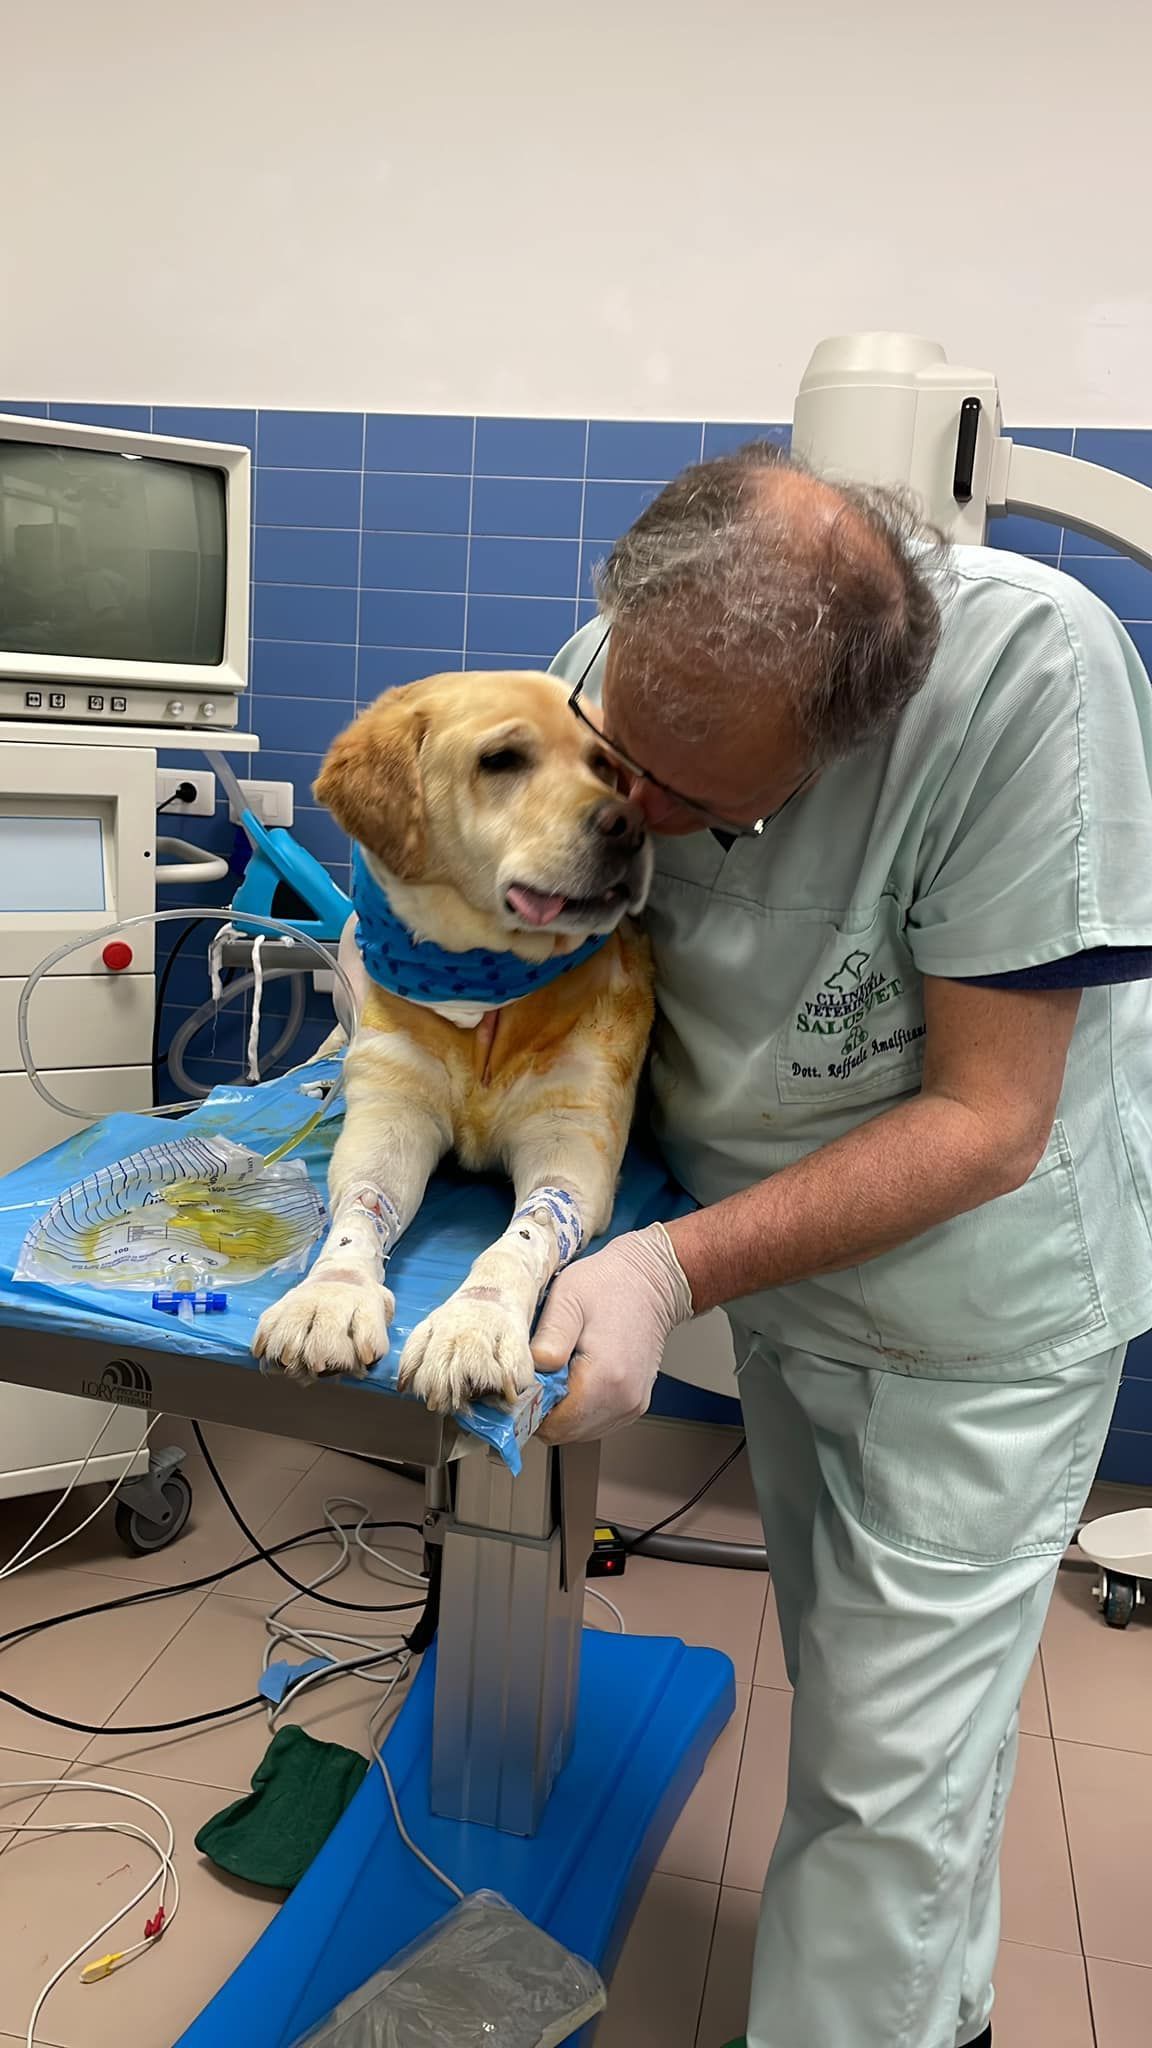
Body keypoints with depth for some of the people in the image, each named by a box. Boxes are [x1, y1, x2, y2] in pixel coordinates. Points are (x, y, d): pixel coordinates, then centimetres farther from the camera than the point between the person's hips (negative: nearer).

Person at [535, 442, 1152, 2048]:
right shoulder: (624, 666, -16)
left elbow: (989, 1119, -29)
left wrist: (674, 1272, -36)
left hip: (980, 1299, -5)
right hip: (777, 1267, 6)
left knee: (887, 1770, 5)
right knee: (861, 1683, 24)